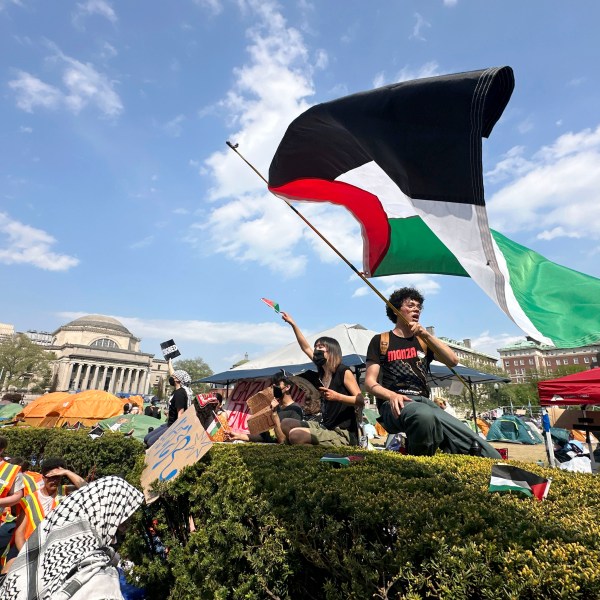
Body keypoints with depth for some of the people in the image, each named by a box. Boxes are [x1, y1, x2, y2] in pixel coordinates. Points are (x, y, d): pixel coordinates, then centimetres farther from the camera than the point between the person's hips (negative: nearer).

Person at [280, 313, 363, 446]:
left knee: (295, 435, -23)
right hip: (324, 426, 8)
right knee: (286, 424, 10)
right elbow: (306, 348, 14)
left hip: (342, 434, -8)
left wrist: (337, 396, -30)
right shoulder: (322, 371, 8)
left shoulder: (344, 372, -13)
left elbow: (360, 401, -16)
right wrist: (293, 324, 16)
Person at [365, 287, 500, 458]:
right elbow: (370, 381, 2)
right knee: (424, 415, -41)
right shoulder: (381, 341, 9)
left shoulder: (423, 341, 22)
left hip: (424, 402, 4)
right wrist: (391, 395, -19)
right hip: (394, 405, -4)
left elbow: (453, 361, 5)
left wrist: (426, 334, -3)